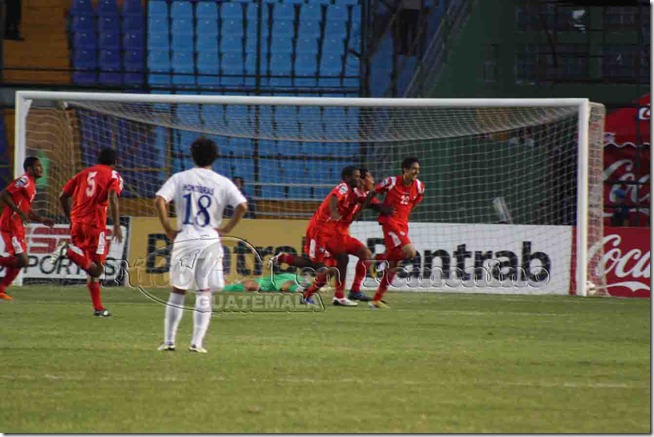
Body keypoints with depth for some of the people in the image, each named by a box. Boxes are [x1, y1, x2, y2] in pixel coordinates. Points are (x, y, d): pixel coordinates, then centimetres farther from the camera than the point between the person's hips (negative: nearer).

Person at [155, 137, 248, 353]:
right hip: (210, 240, 0)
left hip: (184, 239, 0)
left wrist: (168, 229, -4)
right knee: (204, 294, 6)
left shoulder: (180, 178, 2)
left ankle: (169, 340, 8)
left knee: (177, 291, 10)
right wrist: (226, 228, 0)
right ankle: (197, 342, 0)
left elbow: (160, 200, -11)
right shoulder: (222, 183, 1)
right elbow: (242, 206, -10)